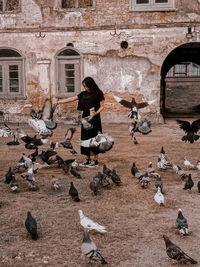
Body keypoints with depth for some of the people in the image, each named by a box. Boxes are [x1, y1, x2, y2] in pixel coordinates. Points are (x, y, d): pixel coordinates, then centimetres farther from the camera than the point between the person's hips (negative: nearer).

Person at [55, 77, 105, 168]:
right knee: (85, 137, 6)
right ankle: (87, 159, 15)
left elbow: (102, 106, -2)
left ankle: (96, 160, 2)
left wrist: (96, 112, -20)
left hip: (94, 119, -5)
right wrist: (60, 102, 11)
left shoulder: (98, 93, -2)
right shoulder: (83, 94, 11)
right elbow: (72, 99, 13)